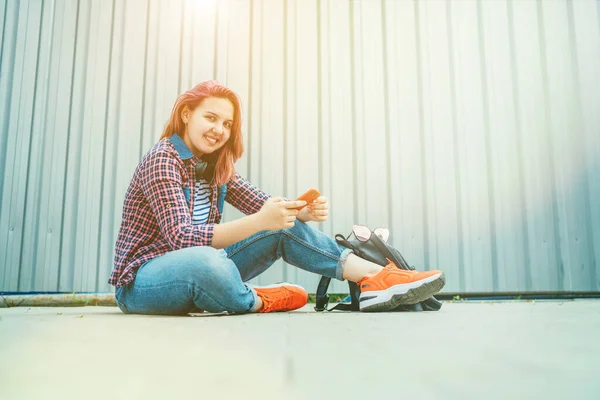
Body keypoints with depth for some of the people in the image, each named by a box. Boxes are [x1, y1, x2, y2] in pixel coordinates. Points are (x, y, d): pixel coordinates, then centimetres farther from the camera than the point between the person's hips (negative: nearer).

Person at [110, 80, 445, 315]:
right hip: (142, 281, -7)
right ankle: (258, 301, -12)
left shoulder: (215, 168, 8)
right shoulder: (162, 161, -16)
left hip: (196, 267, 7)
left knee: (284, 227, -5)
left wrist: (303, 211, -23)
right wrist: (258, 222, -38)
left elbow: (265, 205, -1)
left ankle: (375, 276, -16)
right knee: (206, 263, -42)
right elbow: (183, 237, -28)